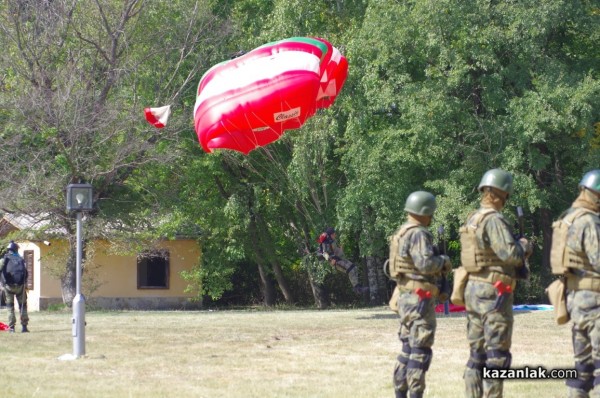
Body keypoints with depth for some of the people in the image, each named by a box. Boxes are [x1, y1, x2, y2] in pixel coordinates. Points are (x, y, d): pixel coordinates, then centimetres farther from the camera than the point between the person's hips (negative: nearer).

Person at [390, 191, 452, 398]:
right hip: (419, 299, -10)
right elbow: (426, 263, -28)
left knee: (408, 348, 14)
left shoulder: (403, 233, 15)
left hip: (406, 297, 10)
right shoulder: (418, 234, -16)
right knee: (420, 350, -8)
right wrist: (444, 261, -9)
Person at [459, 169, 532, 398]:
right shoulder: (494, 220, -16)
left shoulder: (472, 220, 14)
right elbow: (510, 253, -24)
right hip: (494, 293, -9)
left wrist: (518, 251, 13)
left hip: (473, 290, 9)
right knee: (497, 355, -6)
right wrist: (523, 246, -3)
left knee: (477, 353, 11)